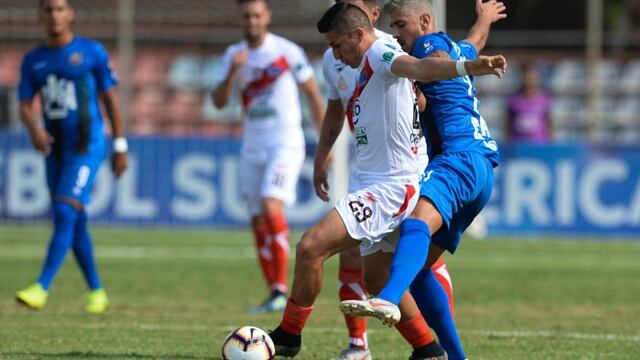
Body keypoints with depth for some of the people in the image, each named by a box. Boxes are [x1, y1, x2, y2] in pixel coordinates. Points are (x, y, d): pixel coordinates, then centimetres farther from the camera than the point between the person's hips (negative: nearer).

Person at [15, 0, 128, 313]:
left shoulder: (92, 52, -2)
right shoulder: (33, 61, 9)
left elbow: (110, 99, 1)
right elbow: (25, 106, 3)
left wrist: (120, 146, 0)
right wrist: (34, 128, -20)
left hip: (87, 146, -5)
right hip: (55, 150, 5)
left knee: (66, 214, -19)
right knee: (75, 225, 9)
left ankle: (41, 289, -28)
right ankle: (96, 291, 22)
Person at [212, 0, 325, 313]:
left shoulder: (287, 52, -5)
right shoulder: (234, 55, 8)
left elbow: (313, 95, 2)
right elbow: (219, 102, 0)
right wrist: (233, 71, -17)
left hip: (285, 143, -6)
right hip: (252, 146, 6)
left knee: (271, 206, -23)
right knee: (258, 221, 4)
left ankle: (282, 290, -22)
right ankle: (273, 295, 12)